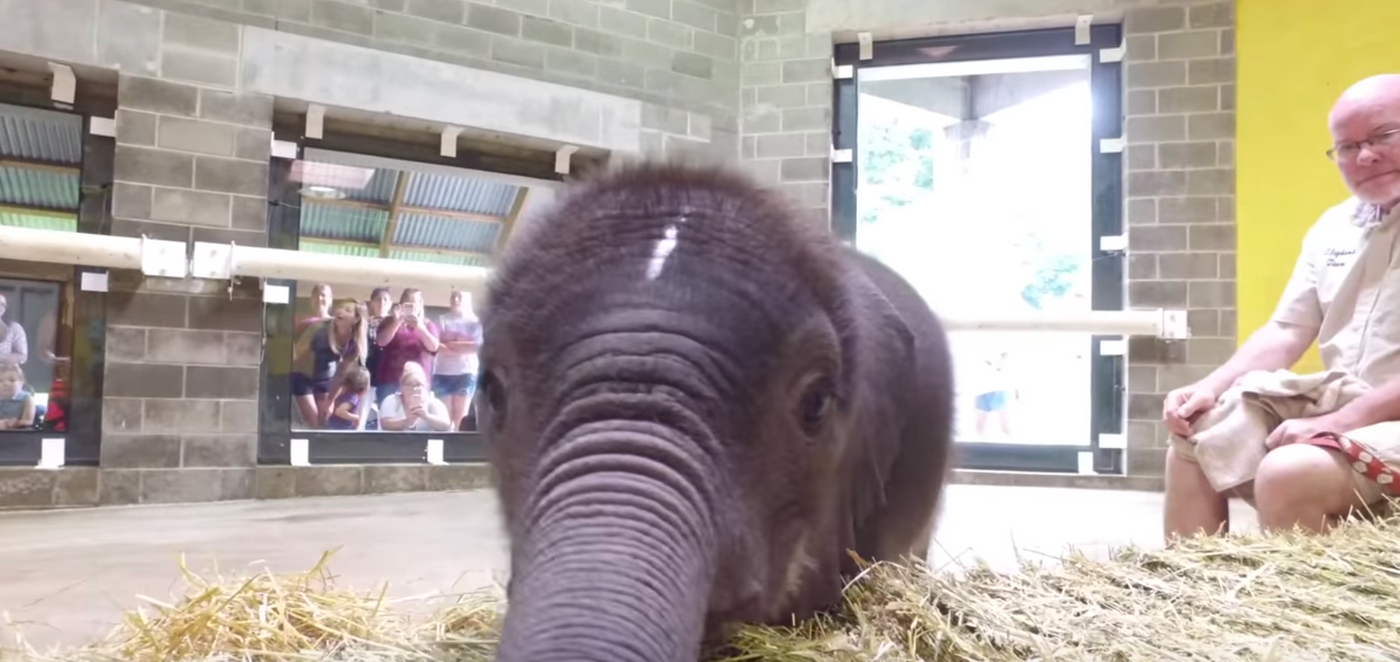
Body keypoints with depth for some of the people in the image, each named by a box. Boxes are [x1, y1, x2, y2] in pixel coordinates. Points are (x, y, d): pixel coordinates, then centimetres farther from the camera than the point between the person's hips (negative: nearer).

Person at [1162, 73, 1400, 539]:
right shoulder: (1333, 227, 13)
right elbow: (1286, 333, 14)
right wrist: (1212, 387, -2)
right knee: (1193, 447, 3)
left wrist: (1340, 420, -26)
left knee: (1287, 473, -30)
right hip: (1338, 420, 8)